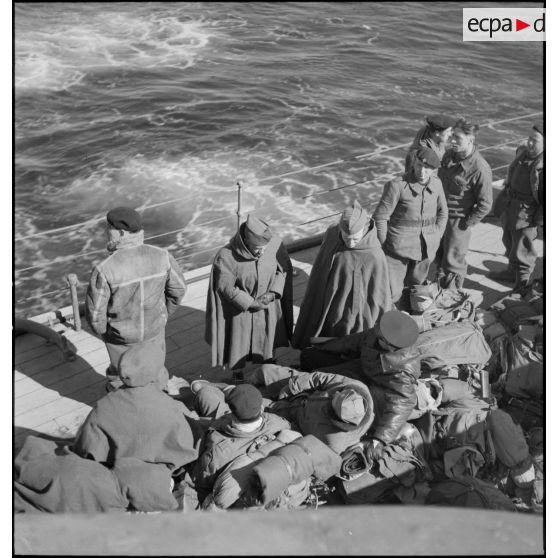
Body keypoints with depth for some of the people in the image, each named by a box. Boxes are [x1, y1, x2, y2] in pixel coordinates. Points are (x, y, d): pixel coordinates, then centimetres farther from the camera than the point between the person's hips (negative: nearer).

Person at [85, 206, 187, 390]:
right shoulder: (161, 256, -20)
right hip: (155, 330, 3)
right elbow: (178, 288, -6)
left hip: (121, 335, -3)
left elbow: (95, 313, -21)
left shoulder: (104, 269, -30)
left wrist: (103, 332, 1)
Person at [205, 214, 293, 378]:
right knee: (238, 347, 14)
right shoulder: (227, 256, -28)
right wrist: (250, 303, -20)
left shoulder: (275, 244, -19)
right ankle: (237, 376, 41)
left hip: (270, 306, 3)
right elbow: (225, 287, -18)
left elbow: (285, 269, -4)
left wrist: (273, 292, -17)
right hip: (242, 309, -3)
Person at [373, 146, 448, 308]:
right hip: (399, 248, -5)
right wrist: (385, 246, -6)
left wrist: (436, 238, 8)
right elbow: (379, 217, -12)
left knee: (416, 285, 20)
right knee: (391, 294, -3)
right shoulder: (397, 186, -18)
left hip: (426, 249, 5)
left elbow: (442, 212, 15)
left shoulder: (436, 184, -2)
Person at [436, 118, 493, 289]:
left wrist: (467, 224, -14)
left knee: (453, 262, 7)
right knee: (440, 257, 21)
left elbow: (485, 204, -17)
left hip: (459, 220, -7)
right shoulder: (449, 154, -2)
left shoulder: (480, 169, -24)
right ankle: (440, 289, 41)